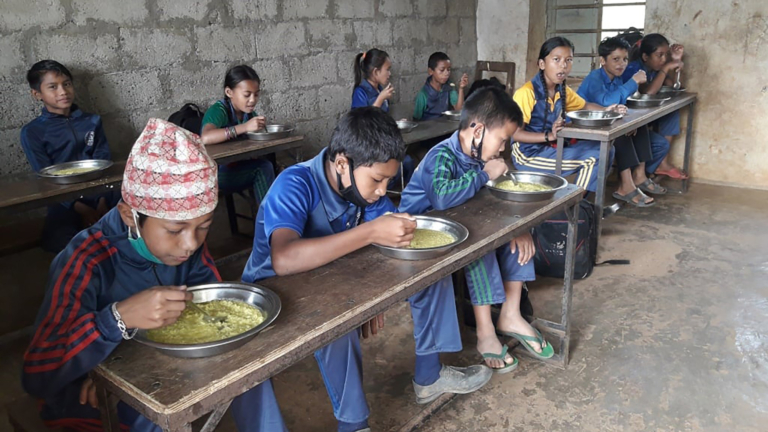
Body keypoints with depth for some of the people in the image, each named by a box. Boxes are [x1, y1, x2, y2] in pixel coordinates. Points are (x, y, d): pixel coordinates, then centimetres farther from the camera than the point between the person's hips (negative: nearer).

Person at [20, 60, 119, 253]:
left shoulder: (92, 121, 11)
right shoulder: (32, 132, 4)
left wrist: (103, 203, -12)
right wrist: (81, 209, -16)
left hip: (100, 194, 2)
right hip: (65, 202, -2)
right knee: (57, 240, -32)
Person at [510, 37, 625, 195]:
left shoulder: (563, 91, 6)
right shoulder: (526, 93, -19)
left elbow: (585, 106, 24)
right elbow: (515, 133, -21)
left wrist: (605, 110, 3)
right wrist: (550, 136, -31)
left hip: (554, 148, 9)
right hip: (529, 153, -9)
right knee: (592, 157, -15)